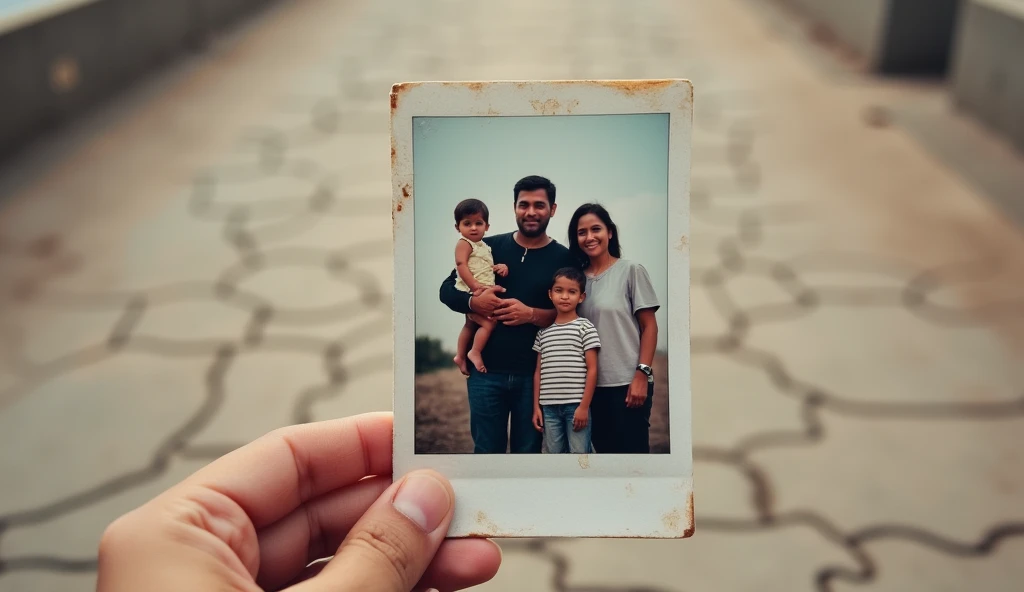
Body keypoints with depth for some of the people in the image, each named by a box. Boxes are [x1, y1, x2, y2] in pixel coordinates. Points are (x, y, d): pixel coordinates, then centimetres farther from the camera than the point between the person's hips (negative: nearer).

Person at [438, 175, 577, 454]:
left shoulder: (563, 259, 0)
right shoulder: (490, 247, 4)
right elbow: (446, 290, 7)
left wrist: (532, 314, -20)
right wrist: (473, 302, -14)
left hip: (534, 374, -1)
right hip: (486, 371, 1)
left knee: (528, 452, 11)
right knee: (487, 451, 9)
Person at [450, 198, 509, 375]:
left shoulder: (484, 246, 17)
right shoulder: (464, 243, -10)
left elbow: (487, 268, 25)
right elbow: (461, 265, -21)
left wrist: (500, 267, 3)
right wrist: (475, 286, -28)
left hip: (482, 295, 10)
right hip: (471, 295, -10)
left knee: (471, 326, 19)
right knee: (488, 323, -18)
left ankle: (461, 356, 31)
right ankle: (475, 353, -8)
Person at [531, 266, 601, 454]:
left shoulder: (585, 327, -1)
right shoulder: (543, 331, 11)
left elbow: (592, 369, -5)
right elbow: (538, 372, 13)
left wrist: (584, 406, -10)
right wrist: (536, 406, 8)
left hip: (576, 405, -4)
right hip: (549, 407, 4)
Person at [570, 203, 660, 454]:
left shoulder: (631, 270, -2)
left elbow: (649, 326, -4)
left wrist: (642, 375, -12)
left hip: (627, 383, -4)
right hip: (591, 384, 5)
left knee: (631, 450, -2)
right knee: (604, 449, 12)